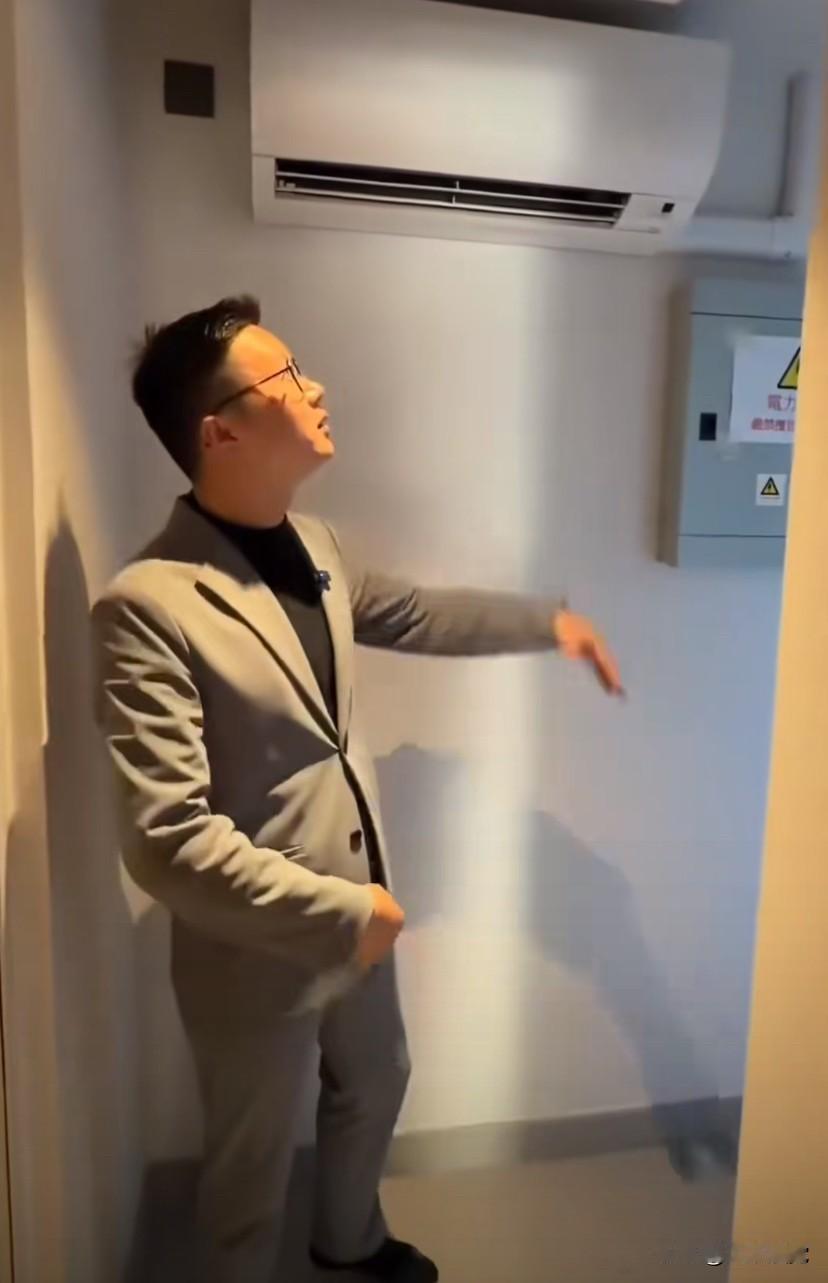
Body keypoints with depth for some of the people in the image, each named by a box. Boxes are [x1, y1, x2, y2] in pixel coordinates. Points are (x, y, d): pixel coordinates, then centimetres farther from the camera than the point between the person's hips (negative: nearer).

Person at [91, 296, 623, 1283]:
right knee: (252, 1168, 19)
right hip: (255, 952, -8)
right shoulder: (147, 607, -28)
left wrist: (546, 622, 15)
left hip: (355, 912, 8)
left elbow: (398, 611, 16)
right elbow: (170, 842, -29)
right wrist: (341, 913, -23)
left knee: (375, 1086, 32)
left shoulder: (311, 543, -3)